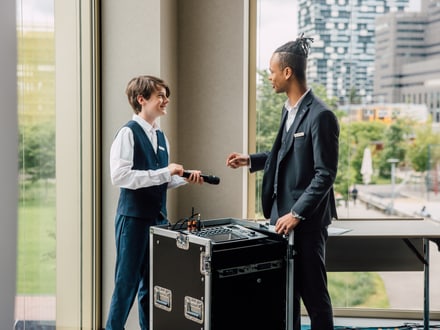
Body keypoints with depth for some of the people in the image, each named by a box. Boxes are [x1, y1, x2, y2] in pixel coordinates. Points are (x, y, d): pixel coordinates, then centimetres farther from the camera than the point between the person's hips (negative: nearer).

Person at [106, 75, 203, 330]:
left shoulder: (161, 136, 13)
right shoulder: (128, 133, -10)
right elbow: (119, 176, -22)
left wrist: (185, 178, 2)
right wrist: (164, 173, -21)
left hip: (158, 217, 7)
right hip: (134, 217, -7)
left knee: (152, 281, 14)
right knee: (128, 281, 0)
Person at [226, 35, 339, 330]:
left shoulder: (320, 115, -17)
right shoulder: (289, 109, 11)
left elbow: (325, 174, -19)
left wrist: (297, 214, -20)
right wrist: (250, 160, 14)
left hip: (306, 220, -8)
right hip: (282, 212, 8)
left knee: (313, 293, 3)